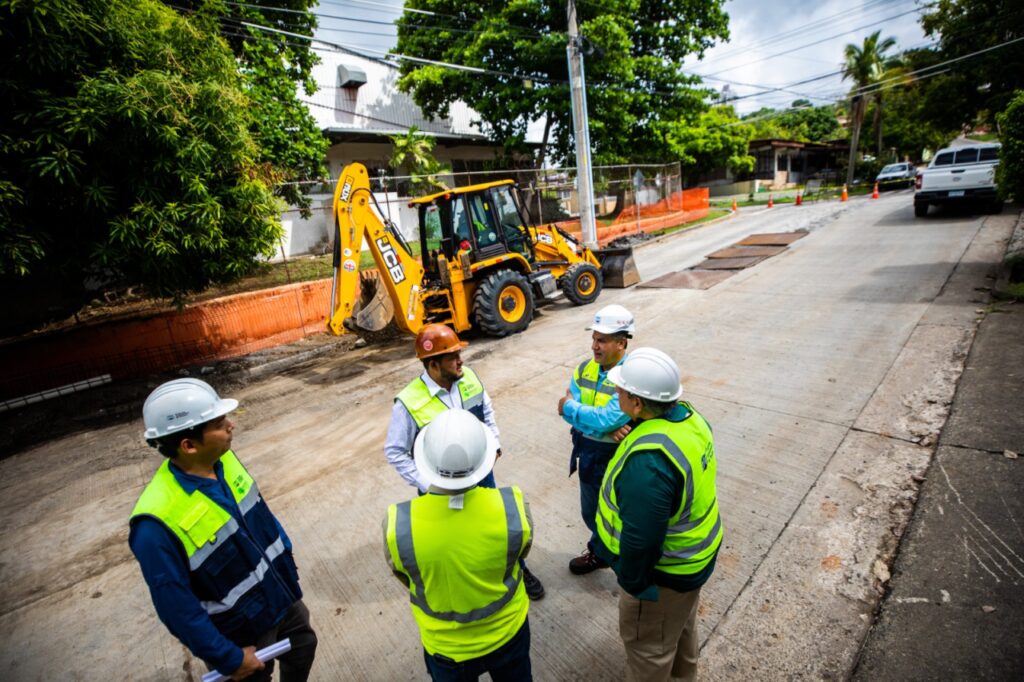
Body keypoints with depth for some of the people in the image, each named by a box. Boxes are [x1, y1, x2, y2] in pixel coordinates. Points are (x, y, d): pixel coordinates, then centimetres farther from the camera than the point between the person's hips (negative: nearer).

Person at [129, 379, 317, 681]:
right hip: (239, 631, -5)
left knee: (303, 648, 26)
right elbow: (177, 606, -23)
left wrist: (288, 568, 10)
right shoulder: (158, 523, -33)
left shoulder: (224, 460, -14)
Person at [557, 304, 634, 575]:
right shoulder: (585, 369, -3)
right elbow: (568, 410, -11)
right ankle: (600, 552, 54)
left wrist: (569, 406, -17)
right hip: (589, 455, 6)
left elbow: (606, 419, -31)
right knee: (591, 514, 26)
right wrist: (603, 429, -26)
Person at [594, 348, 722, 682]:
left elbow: (641, 538, -31)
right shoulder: (688, 417, -12)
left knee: (647, 640, 18)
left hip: (665, 569, -9)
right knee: (679, 623, 34)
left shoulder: (648, 461, -40)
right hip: (694, 553, 9)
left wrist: (632, 581, -15)